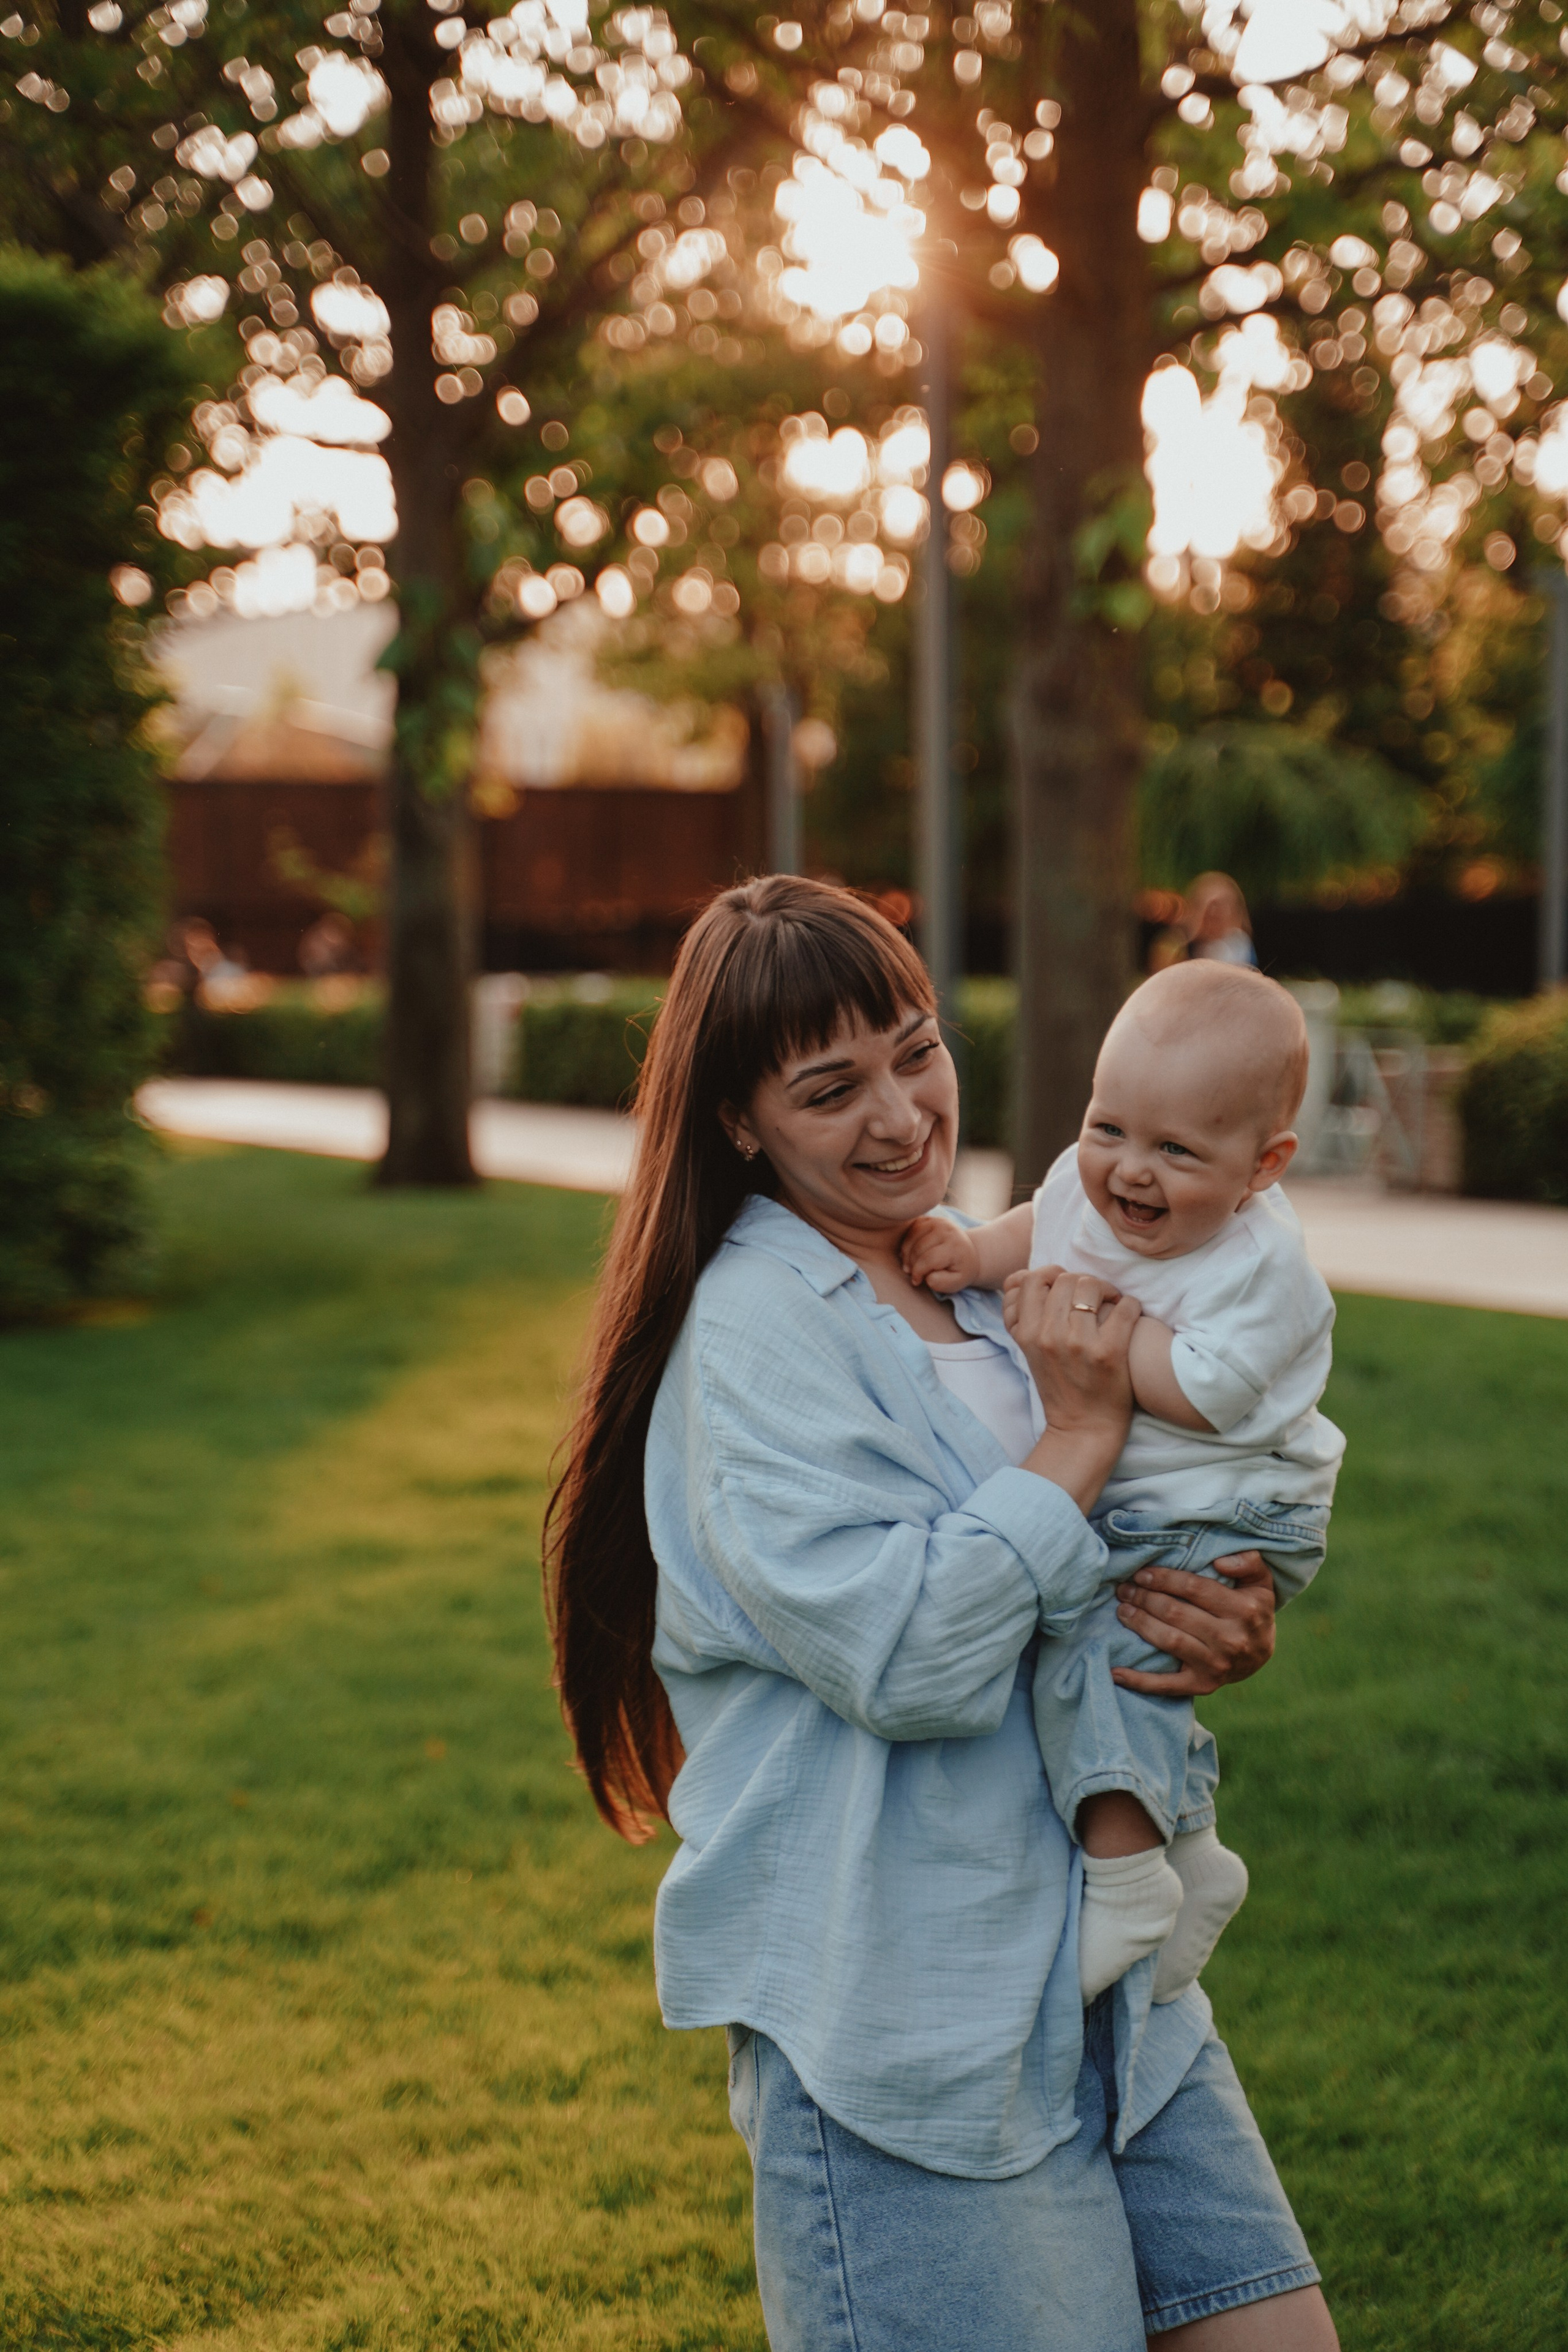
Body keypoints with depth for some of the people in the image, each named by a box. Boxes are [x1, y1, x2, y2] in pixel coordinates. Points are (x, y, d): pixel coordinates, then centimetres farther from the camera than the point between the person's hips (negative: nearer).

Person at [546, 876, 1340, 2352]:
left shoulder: (983, 1290, 12)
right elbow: (907, 1659, -22)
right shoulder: (755, 1327, -12)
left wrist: (1232, 1636, -2)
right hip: (901, 2036, -7)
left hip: (1112, 1985, 8)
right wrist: (1078, 1437, -14)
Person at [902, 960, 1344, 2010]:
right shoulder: (1089, 1184, -3)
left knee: (1096, 1644, -25)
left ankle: (1126, 1880, -20)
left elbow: (1203, 1393, -30)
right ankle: (1195, 1858, 32)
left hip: (1222, 1524, -9)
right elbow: (1045, 1227, 19)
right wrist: (979, 1253, 0)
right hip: (1098, 1505, 9)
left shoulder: (1264, 1265, -23)